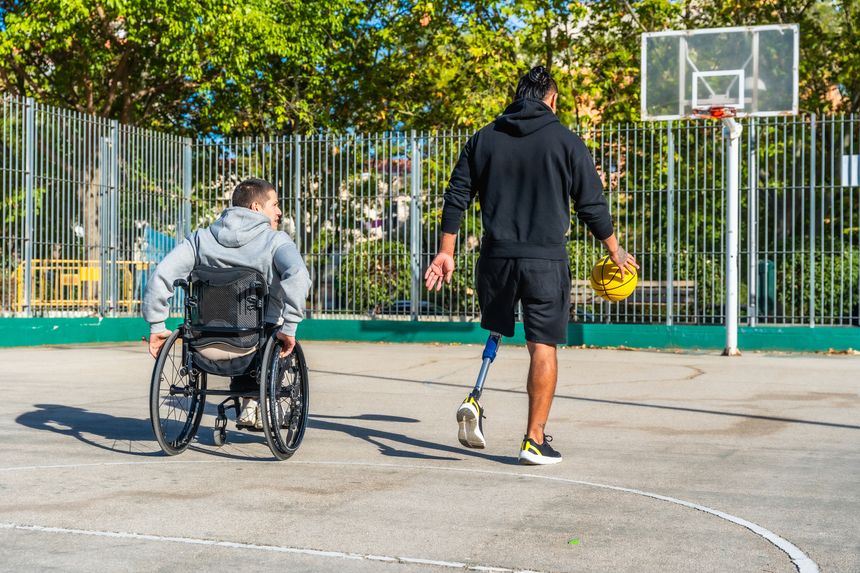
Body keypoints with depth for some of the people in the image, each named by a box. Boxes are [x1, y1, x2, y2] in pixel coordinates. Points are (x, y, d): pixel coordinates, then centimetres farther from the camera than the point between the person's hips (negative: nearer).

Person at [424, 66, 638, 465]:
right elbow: (592, 205, 2)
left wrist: (446, 252, 13)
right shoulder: (566, 142, 0)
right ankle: (535, 440, 3)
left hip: (496, 257, 3)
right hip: (546, 260, -3)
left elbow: (456, 197, 7)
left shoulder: (483, 139, 8)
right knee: (543, 347, 2)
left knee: (493, 334, 21)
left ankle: (474, 403, 0)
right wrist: (615, 252, 15)